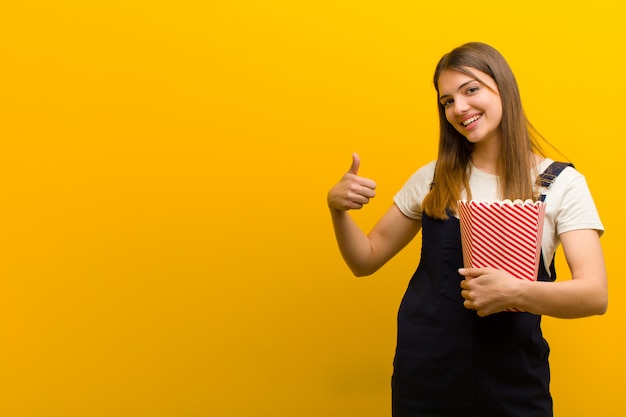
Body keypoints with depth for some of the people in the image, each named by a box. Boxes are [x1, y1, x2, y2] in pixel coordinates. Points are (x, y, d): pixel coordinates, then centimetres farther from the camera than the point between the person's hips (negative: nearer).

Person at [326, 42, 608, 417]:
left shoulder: (561, 184, -6)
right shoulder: (432, 179, 4)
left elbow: (596, 295, -14)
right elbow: (366, 260, 8)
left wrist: (515, 292, -31)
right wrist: (338, 209, -11)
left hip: (511, 384, -2)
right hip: (423, 375, 3)